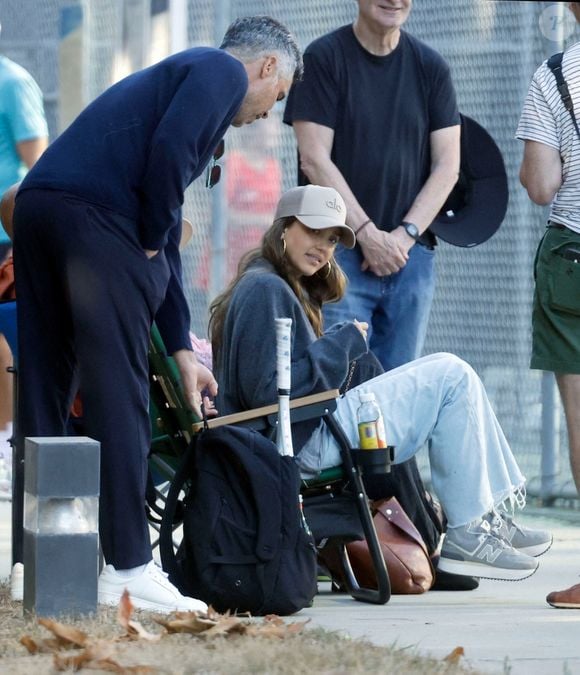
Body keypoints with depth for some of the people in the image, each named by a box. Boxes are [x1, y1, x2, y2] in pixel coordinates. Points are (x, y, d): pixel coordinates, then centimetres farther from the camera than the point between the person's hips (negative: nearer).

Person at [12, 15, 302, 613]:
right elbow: (169, 150, -14)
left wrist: (181, 349, 32)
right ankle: (128, 570, -6)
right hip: (94, 212, -9)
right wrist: (153, 240, -1)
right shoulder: (224, 71, 7)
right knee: (118, 397, -6)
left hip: (37, 206, 9)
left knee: (44, 392, 11)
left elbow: (164, 235, 33)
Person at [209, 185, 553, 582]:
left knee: (452, 374, 16)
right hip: (305, 444, -11)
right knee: (453, 377, -7)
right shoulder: (265, 289, -14)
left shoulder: (290, 290, 20)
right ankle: (469, 533, -6)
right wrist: (340, 346, -15)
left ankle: (495, 517, 12)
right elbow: (264, 391, -22)